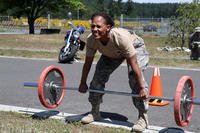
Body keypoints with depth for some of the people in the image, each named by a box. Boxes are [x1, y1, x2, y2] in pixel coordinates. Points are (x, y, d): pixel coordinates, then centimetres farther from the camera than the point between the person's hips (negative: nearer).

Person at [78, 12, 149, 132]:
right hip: (111, 53, 5)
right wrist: (83, 84, -5)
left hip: (135, 47, -5)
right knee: (98, 77, -4)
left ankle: (143, 117, -14)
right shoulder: (91, 40, -29)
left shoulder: (121, 37, -44)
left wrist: (142, 88, -38)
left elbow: (134, 64, -40)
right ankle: (95, 113, 12)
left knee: (135, 79, -24)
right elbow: (88, 63, -13)